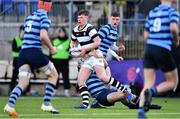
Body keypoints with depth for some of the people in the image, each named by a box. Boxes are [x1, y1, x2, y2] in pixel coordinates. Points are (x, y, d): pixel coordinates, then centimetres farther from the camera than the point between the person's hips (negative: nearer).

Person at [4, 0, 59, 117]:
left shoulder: (30, 17, 17)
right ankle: (46, 104, 7)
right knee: (53, 74, 15)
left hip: (23, 52, 6)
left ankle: (10, 105, -23)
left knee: (22, 83, 1)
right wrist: (51, 48, -3)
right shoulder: (44, 18, -5)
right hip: (35, 52, -6)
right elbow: (43, 36, -18)